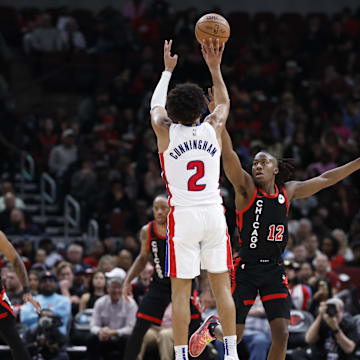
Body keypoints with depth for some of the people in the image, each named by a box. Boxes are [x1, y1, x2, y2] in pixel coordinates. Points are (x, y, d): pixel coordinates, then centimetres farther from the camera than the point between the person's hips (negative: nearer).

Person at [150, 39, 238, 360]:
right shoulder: (213, 129, 0)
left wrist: (168, 70, 29)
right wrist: (215, 67, 22)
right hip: (214, 213, 2)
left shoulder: (166, 132, -4)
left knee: (181, 291, -1)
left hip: (183, 214, -2)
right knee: (222, 286, 6)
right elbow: (224, 102, 23)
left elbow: (156, 106, 19)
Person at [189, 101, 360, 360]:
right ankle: (212, 328, 39)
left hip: (275, 270, 3)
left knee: (282, 334, -9)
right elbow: (228, 155, -20)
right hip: (247, 268, -3)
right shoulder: (246, 187, -6)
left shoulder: (288, 191, 8)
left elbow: (325, 180, 16)